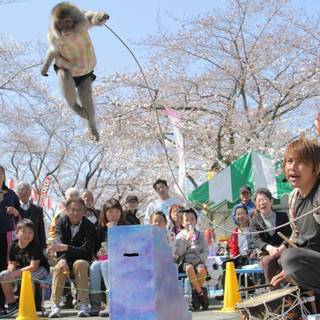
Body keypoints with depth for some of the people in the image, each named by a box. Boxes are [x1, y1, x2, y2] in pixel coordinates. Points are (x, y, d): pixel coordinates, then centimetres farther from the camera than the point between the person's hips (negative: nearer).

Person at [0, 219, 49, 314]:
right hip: (22, 270, 6)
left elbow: (33, 267, -28)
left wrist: (16, 273, -31)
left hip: (40, 269, -6)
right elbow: (12, 263, 1)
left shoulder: (34, 246, -22)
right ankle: (11, 302, 7)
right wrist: (10, 272, -23)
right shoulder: (13, 245, -5)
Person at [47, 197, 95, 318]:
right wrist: (62, 259, -36)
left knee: (80, 264, -34)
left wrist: (66, 248, -37)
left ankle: (84, 305, -33)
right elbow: (58, 242, -16)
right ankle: (55, 305, -31)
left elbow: (86, 250, -22)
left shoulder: (89, 226, -11)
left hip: (82, 260, -2)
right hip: (66, 261, 2)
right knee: (59, 267, -30)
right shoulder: (61, 221, -1)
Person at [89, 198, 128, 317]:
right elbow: (95, 248, 14)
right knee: (95, 265, -28)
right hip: (104, 260, 4)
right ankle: (95, 305, -32)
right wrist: (98, 253, -10)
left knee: (105, 265, -33)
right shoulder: (100, 228, 12)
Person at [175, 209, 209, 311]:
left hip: (199, 261, 1)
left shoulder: (200, 235, 15)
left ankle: (195, 291, -10)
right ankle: (201, 293, -19)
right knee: (189, 268, -37)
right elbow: (178, 253, -3)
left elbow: (206, 251, 9)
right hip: (186, 262, -1)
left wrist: (200, 258, -11)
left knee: (202, 269, -35)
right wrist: (187, 240, -10)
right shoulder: (180, 236, 9)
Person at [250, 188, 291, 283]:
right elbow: (257, 240, -8)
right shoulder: (254, 222, 7)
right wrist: (269, 247, -32)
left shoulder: (282, 216, 9)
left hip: (283, 251, 0)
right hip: (266, 254, 0)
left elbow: (288, 235, -2)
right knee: (268, 261, -34)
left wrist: (281, 248, -25)